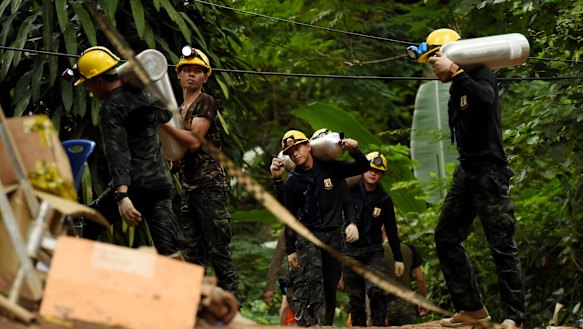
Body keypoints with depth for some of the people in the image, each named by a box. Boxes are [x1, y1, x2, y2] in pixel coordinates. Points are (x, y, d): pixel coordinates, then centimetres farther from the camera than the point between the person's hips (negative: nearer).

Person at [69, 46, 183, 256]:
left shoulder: (111, 108, -7)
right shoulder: (142, 95, 14)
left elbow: (117, 153, -21)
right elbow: (165, 115, 35)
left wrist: (122, 196, -29)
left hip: (134, 184, -7)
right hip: (161, 182, 7)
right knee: (170, 252, 0)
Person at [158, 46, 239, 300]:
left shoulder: (206, 102, -3)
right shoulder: (178, 109, 19)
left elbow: (194, 141, -15)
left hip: (210, 184, -8)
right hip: (188, 187, 8)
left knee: (218, 250, -10)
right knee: (193, 253, 5)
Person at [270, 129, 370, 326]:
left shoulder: (330, 169, 0)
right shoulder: (293, 182, -2)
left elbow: (363, 167, 5)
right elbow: (290, 217, 3)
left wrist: (354, 150, -16)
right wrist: (290, 250, 2)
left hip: (334, 236, 2)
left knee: (330, 284, 5)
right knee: (311, 278, -21)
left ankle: (327, 323, 12)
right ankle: (305, 322, -30)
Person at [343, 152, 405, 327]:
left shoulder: (384, 200, 0)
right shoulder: (350, 191, -3)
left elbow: (391, 230, 6)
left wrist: (398, 258, 6)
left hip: (373, 251, -1)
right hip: (350, 251, 1)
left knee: (375, 290, -21)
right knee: (355, 298, 3)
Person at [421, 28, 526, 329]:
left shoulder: (480, 75, -10)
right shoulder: (457, 86, 14)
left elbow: (485, 97, -33)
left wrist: (454, 70, -26)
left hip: (489, 172, -10)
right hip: (466, 171, 10)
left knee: (502, 245, -8)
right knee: (446, 237, 10)